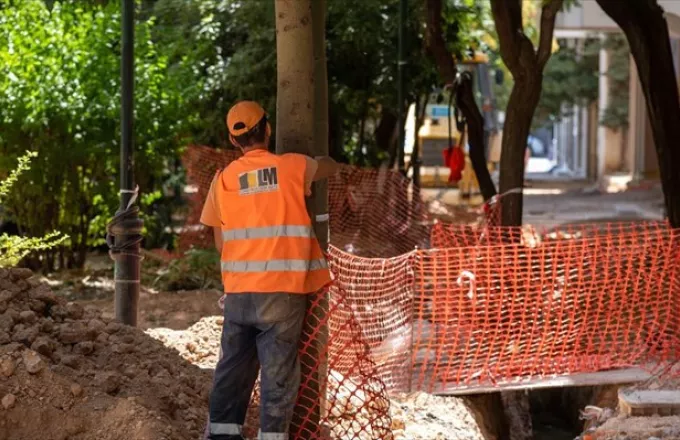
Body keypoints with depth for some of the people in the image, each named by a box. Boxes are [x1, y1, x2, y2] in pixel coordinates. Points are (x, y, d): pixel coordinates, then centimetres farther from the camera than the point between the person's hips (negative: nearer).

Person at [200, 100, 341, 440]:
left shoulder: (223, 179, 5)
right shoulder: (293, 167, 0)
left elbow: (220, 242, 10)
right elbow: (332, 167, 22)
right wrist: (319, 164, 43)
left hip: (238, 290, 3)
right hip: (282, 290, -3)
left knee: (233, 366, 11)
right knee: (278, 370, -1)